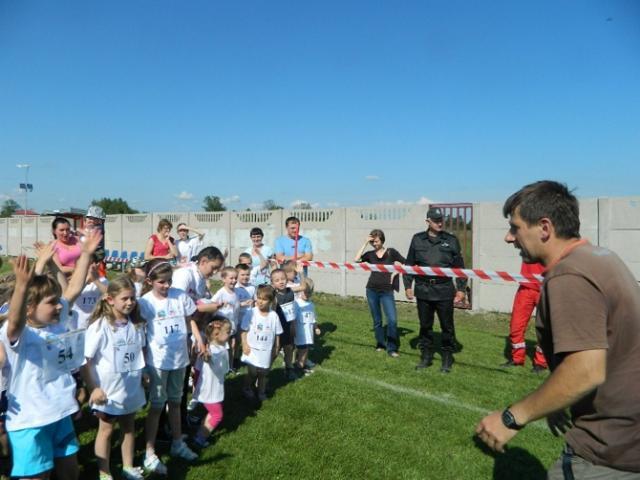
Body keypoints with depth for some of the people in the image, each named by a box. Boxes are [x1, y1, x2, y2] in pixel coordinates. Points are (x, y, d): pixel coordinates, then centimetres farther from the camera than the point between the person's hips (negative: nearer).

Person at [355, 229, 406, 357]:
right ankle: (380, 344, 24)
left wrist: (395, 273, -8)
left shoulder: (391, 252, 1)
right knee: (377, 320, 10)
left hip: (387, 291, -2)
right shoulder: (370, 254, 5)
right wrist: (365, 244, -9)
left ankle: (392, 348, -1)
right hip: (372, 290, 2)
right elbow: (356, 259, -11)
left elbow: (406, 264, 4)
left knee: (392, 319, -11)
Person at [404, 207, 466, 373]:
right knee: (425, 325, 11)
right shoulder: (417, 239, 6)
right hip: (423, 289, 1)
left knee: (447, 326, 5)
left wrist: (461, 288, 2)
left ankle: (447, 358, 20)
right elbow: (409, 264, 11)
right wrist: (408, 286, 7)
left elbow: (459, 266, 6)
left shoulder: (451, 240, 4)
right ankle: (426, 356, 25)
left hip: (444, 290, -1)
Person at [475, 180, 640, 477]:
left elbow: (586, 371, -32)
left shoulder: (568, 276, -25)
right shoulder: (599, 256, 6)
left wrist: (512, 418, -24)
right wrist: (559, 402, 15)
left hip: (610, 452, -9)